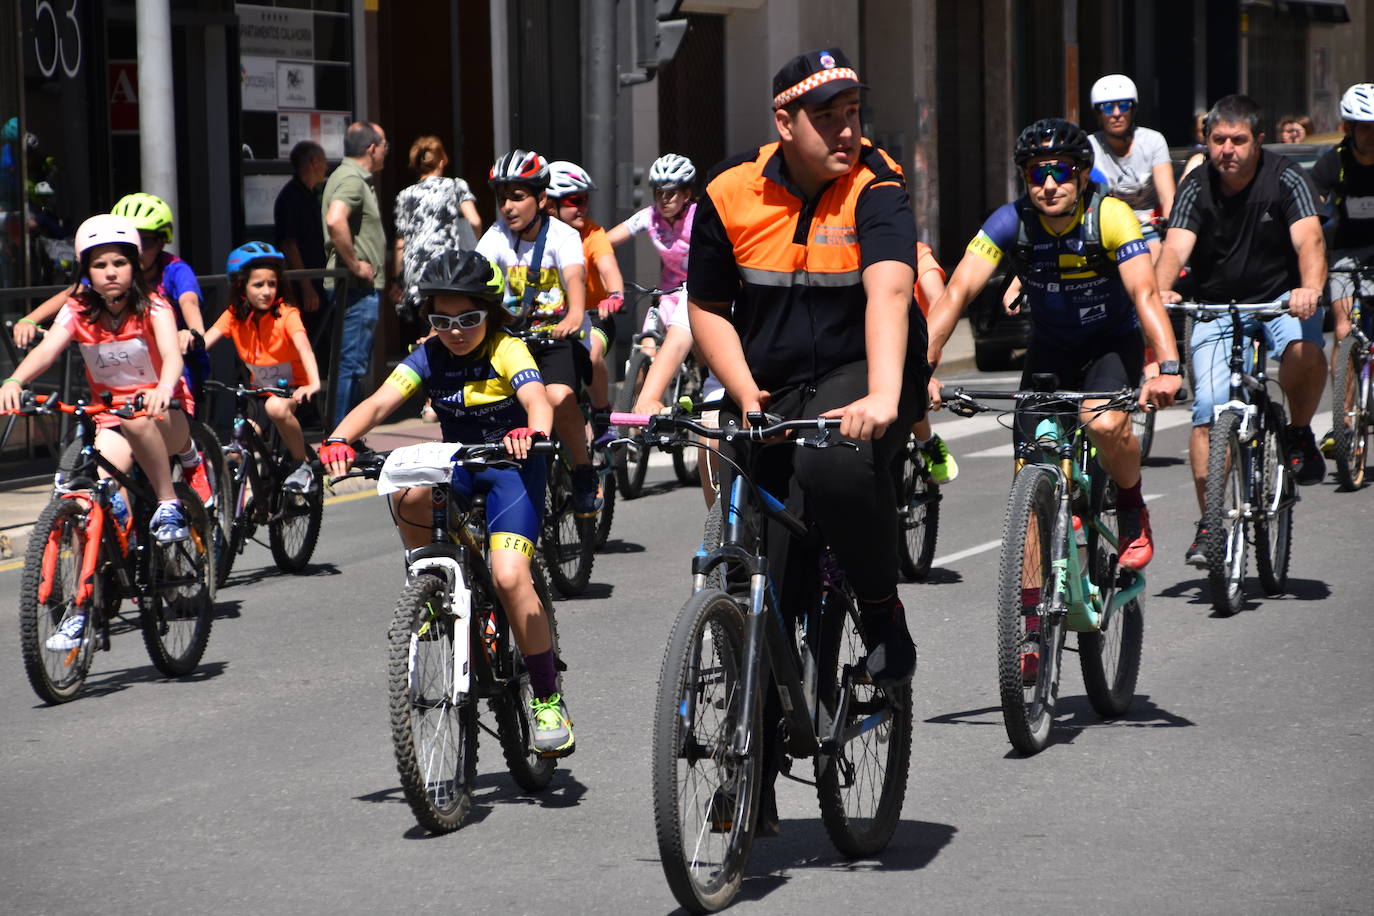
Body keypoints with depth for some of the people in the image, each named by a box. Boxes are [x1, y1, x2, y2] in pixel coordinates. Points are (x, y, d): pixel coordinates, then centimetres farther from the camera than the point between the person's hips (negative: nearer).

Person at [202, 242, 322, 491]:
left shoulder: (286, 315, -17)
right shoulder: (234, 317, -6)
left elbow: (303, 346, -33)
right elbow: (204, 342, -17)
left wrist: (314, 383, -51)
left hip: (293, 390, -4)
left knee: (276, 407, -38)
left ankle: (303, 465, -17)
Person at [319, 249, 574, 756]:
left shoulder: (507, 351, -13)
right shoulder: (429, 357, -3)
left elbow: (536, 398, -32)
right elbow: (380, 402, -16)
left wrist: (533, 432, -56)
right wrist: (339, 439, -36)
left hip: (512, 466, -4)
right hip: (457, 464, 4)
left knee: (508, 576, -24)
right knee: (406, 495, -33)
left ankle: (549, 699, -10)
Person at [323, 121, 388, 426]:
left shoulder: (354, 177, 19)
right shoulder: (351, 179, -15)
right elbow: (335, 221, -34)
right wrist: (355, 265, -24)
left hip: (362, 287, 11)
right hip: (359, 287, -11)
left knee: (355, 364, 14)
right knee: (352, 363, -8)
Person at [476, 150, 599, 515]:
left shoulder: (562, 236, -12)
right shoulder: (496, 237, -4)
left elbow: (574, 276, -31)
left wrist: (574, 314, -53)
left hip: (559, 337, -3)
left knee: (559, 397, -31)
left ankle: (584, 475, -10)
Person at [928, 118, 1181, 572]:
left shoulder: (1111, 216, -25)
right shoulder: (1011, 222, -19)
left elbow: (1145, 294, -36)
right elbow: (958, 291, -27)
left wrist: (1168, 368, -52)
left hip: (1111, 344, -3)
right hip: (1049, 350, 3)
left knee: (1105, 424, -33)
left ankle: (1133, 511, -1)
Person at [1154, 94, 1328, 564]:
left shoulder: (1285, 179, -13)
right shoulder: (1196, 188, -8)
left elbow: (1309, 238, -27)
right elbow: (1175, 246, -21)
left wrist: (1310, 287, -48)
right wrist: (1161, 290, -43)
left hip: (1282, 300, -2)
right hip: (1217, 308, 2)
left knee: (1305, 350, -35)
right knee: (1209, 408, -14)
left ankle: (1299, 433, -6)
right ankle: (1209, 521, -5)